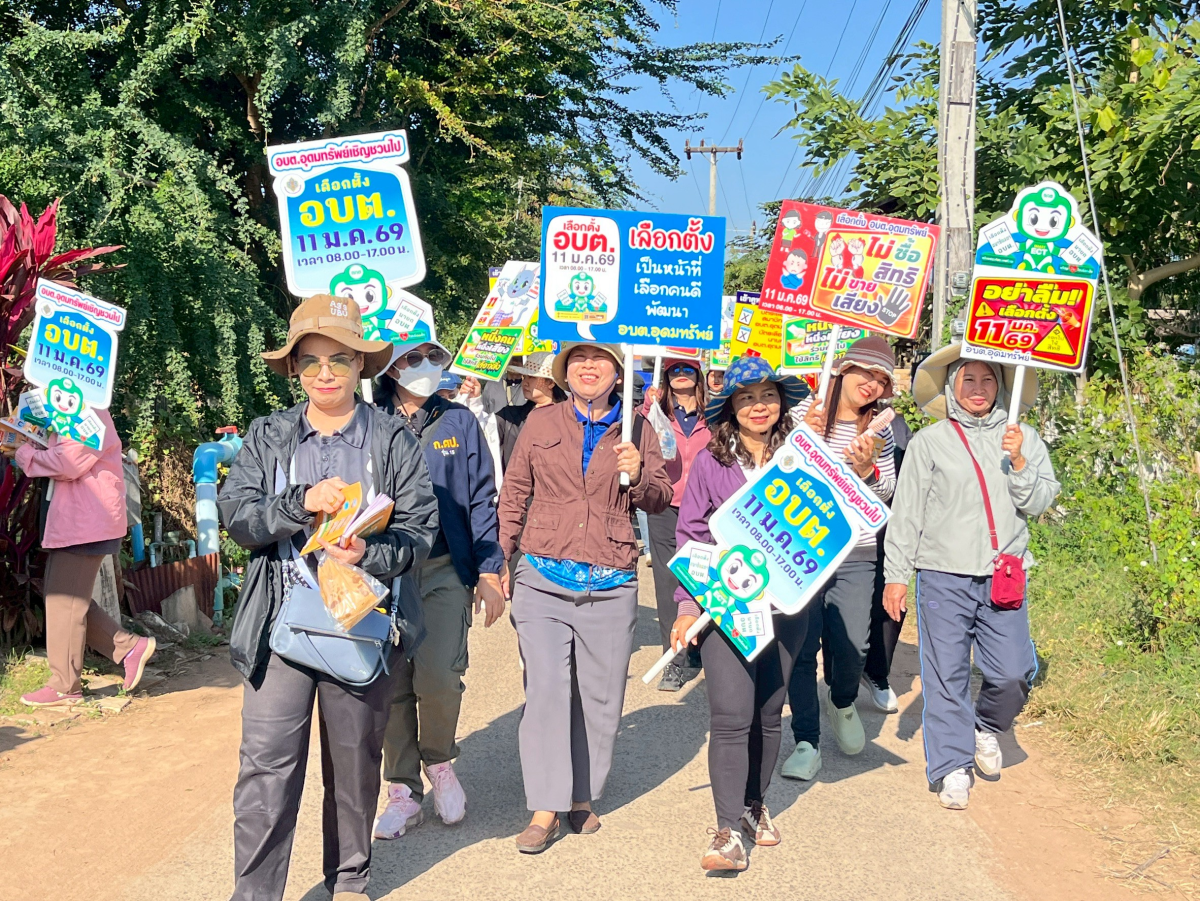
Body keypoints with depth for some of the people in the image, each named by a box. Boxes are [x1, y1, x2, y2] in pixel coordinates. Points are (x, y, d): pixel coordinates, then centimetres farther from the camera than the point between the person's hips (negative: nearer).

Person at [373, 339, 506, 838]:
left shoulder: (458, 422, 8)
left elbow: (481, 499, 7)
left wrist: (489, 571, 0)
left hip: (446, 571, -1)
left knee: (438, 678, -15)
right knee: (393, 684, 4)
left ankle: (439, 759, 14)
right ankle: (403, 792, 20)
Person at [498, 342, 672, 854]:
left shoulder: (637, 428, 6)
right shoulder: (540, 423, 6)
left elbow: (660, 501, 10)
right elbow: (514, 494, 11)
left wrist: (637, 477, -11)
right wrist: (498, 561, 7)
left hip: (611, 586, 1)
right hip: (543, 580, -1)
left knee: (600, 695, 8)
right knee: (545, 688, -5)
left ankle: (582, 796, 26)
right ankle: (545, 809, 6)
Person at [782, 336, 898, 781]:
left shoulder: (879, 429, 5)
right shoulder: (805, 413, -1)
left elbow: (887, 493, 6)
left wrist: (867, 468, -13)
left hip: (856, 556, 2)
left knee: (851, 648, -1)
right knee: (802, 647, -2)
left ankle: (843, 705, 33)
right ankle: (807, 742, 11)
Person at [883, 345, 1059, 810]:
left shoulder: (1023, 438, 9)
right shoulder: (929, 442, 2)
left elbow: (1040, 502, 3)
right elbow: (906, 512, 3)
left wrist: (1019, 463, -12)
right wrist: (895, 574, 0)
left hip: (1004, 575, 2)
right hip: (943, 575, -2)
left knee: (1014, 673, -2)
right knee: (946, 675, 1)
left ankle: (987, 726, 29)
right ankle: (952, 766, 16)